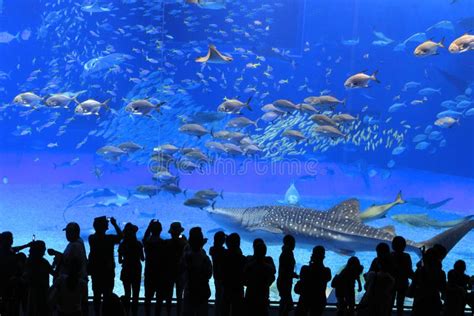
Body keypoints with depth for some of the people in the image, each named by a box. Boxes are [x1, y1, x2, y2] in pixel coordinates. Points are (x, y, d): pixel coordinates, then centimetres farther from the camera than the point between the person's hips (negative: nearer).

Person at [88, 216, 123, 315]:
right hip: (108, 272, -4)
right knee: (107, 296, 3)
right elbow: (120, 236, 0)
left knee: (97, 296, 12)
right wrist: (114, 224, 3)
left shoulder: (92, 238, -4)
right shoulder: (109, 239, -16)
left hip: (95, 272, 4)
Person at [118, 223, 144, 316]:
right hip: (136, 272, -2)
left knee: (127, 295, 14)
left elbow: (120, 260, -2)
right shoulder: (138, 244, -11)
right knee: (135, 295, 7)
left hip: (126, 272, 2)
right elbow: (142, 258, -3)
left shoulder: (122, 245, -6)